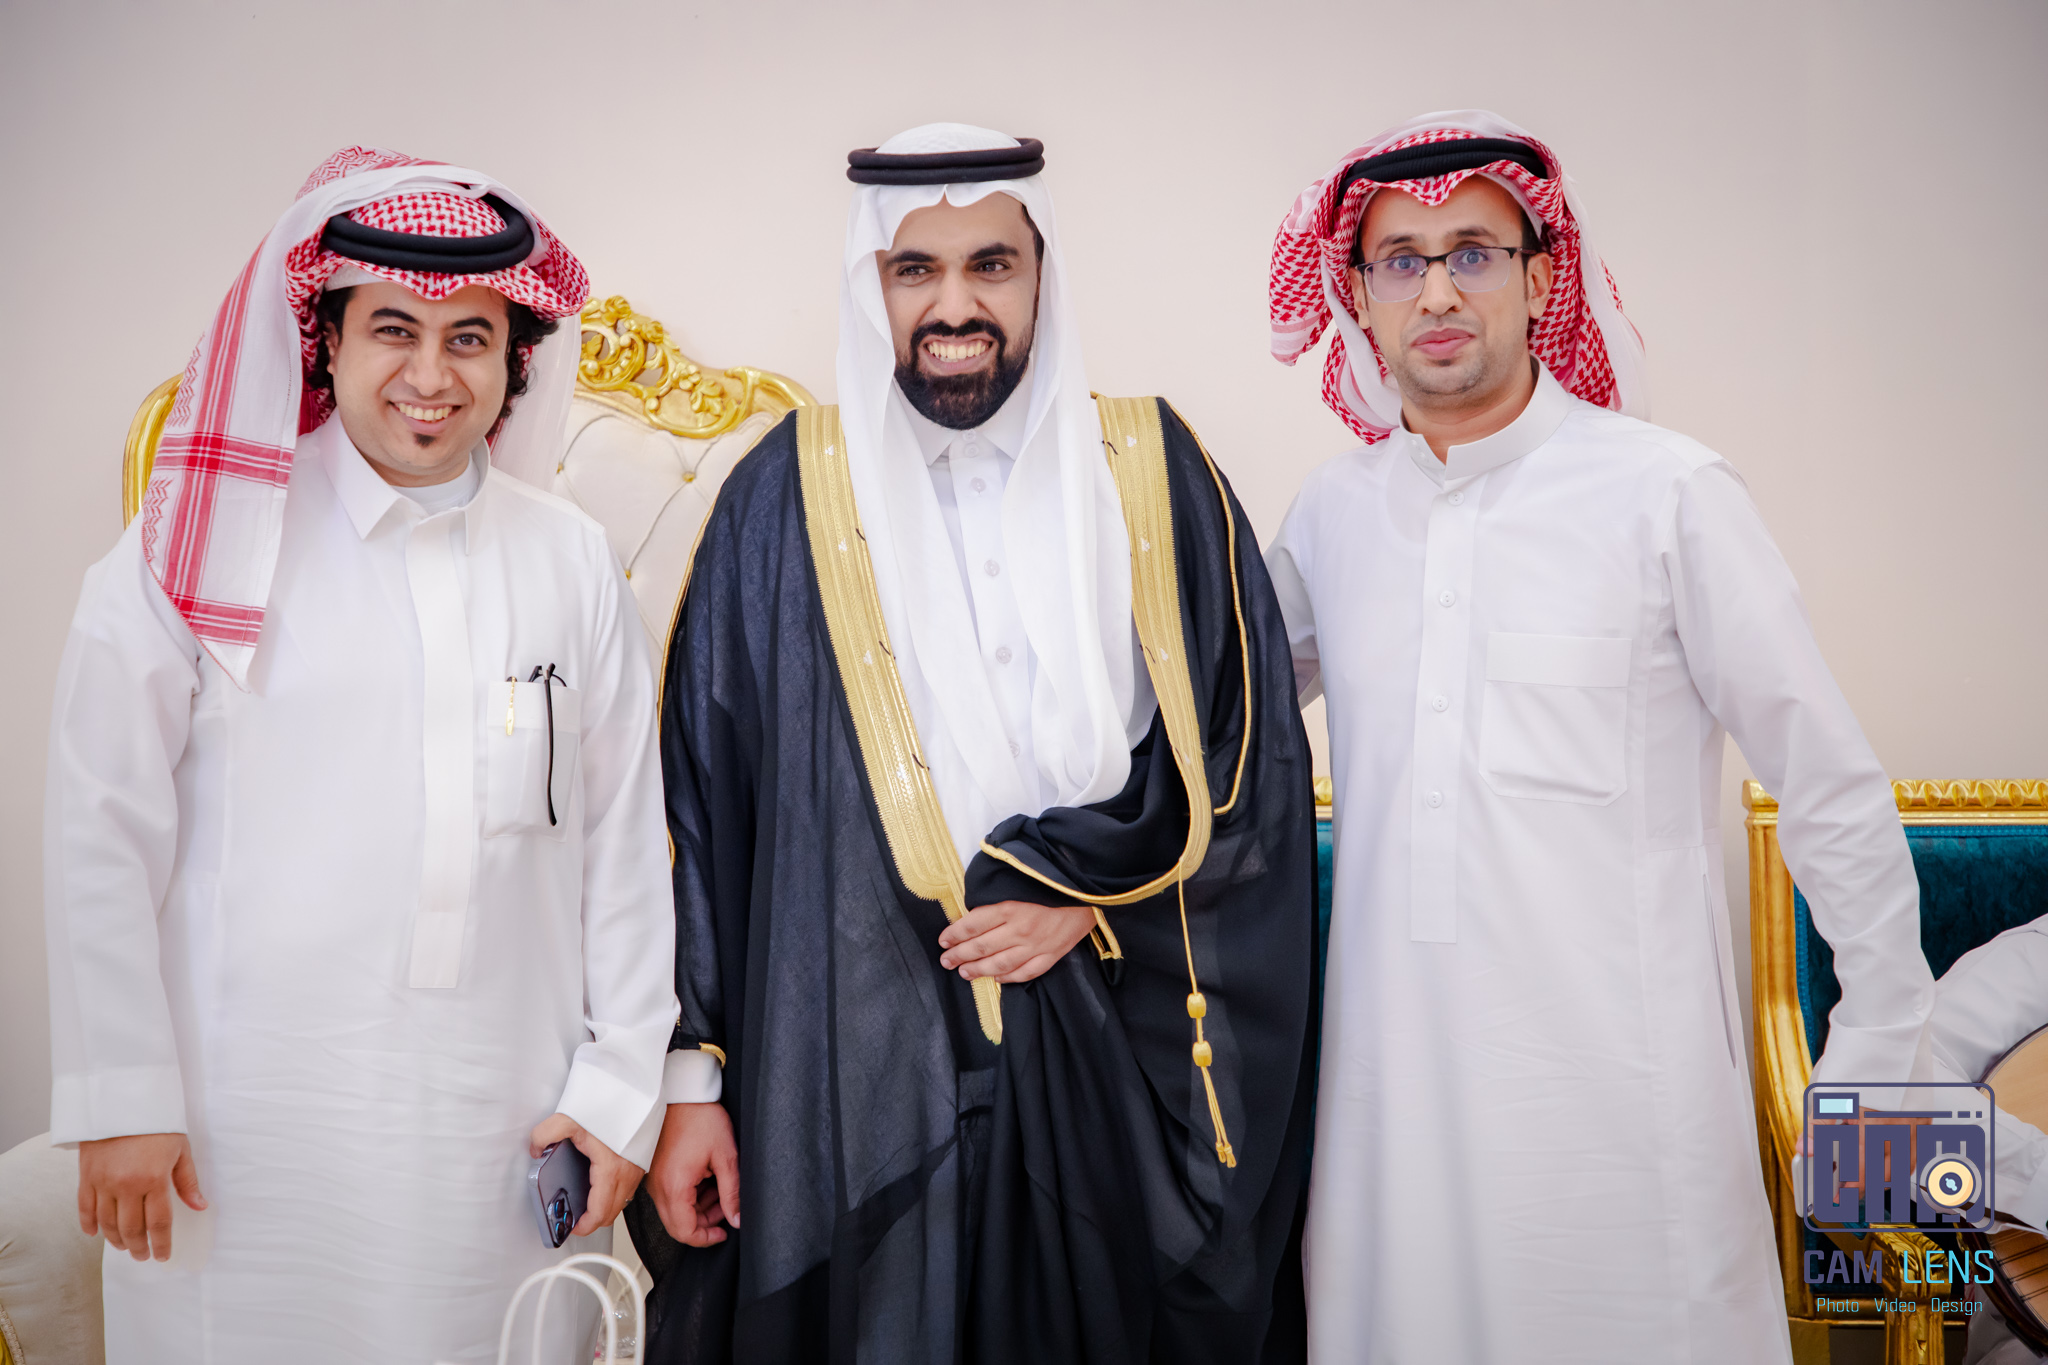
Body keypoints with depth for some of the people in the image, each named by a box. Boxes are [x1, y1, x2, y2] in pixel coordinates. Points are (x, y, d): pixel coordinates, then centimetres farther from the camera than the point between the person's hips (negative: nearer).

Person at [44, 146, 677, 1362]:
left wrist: (621, 1083, 5)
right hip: (249, 1131, -2)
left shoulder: (574, 563, 6)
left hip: (503, 1133, 2)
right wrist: (122, 1103, -3)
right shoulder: (211, 544, -2)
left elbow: (623, 841, 8)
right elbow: (105, 839, -2)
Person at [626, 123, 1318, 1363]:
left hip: (1111, 1068, 1)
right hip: (851, 1070, -1)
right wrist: (691, 1071, -4)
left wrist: (1088, 898, -7)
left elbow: (1250, 752, 4)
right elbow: (700, 794, -1)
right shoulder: (788, 494, 1)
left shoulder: (1151, 473, 4)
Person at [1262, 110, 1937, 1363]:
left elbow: (1835, 795, -3)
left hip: (1622, 1083, -3)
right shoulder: (1332, 512, 5)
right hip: (1394, 1072, 4)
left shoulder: (1671, 495, -8)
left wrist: (1875, 1064, 0)